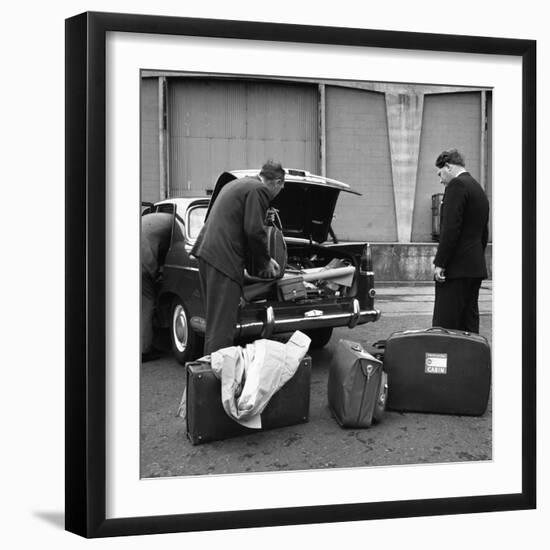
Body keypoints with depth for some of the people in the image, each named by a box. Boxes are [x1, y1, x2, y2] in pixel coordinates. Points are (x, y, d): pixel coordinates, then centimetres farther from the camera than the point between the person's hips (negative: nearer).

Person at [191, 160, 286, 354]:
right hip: (223, 258, -10)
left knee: (215, 317, 16)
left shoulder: (236, 184, 24)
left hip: (206, 250, 10)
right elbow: (254, 230, -14)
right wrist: (265, 262, 3)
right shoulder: (259, 190, -7)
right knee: (222, 321, -7)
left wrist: (265, 259, 27)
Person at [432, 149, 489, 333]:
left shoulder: (457, 185, -10)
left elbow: (451, 228, -19)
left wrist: (439, 263, -17)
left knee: (444, 325, -9)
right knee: (469, 323, 11)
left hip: (456, 269, -10)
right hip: (476, 269, 10)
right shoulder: (479, 190, 19)